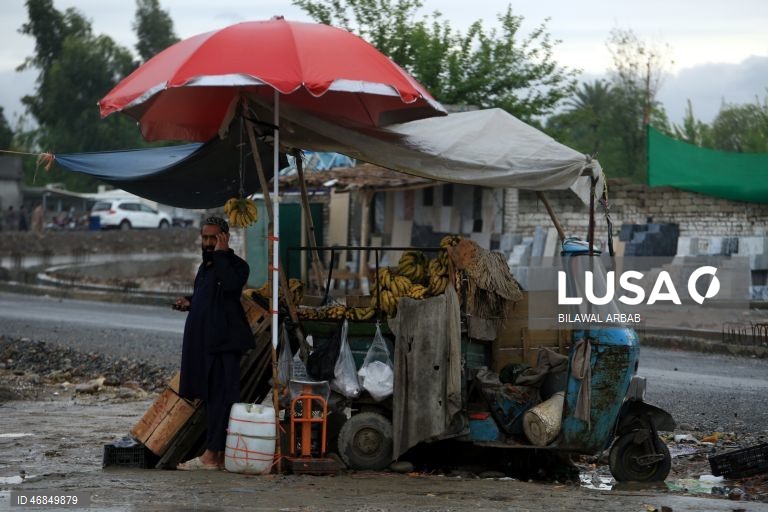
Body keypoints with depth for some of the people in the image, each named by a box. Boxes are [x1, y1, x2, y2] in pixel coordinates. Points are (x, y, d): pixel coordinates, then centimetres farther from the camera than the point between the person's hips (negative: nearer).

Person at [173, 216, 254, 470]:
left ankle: (212, 455, -12)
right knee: (211, 398, 9)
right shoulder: (205, 266, 20)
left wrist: (221, 253, -19)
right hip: (203, 342, 10)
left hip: (224, 343, -10)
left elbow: (231, 284, -29)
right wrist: (189, 303, 13)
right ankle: (220, 456, 12)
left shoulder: (236, 265, -7)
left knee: (220, 398, -9)